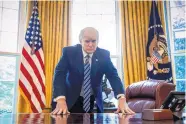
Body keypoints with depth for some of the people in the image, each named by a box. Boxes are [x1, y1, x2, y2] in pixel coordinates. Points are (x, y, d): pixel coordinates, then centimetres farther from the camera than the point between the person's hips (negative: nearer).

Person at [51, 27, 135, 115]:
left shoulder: (104, 55, -9)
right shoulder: (69, 52, -14)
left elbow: (113, 76, -17)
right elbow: (59, 74, -24)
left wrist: (122, 99, -34)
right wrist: (61, 100, -40)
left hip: (93, 101, 2)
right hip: (71, 100, -2)